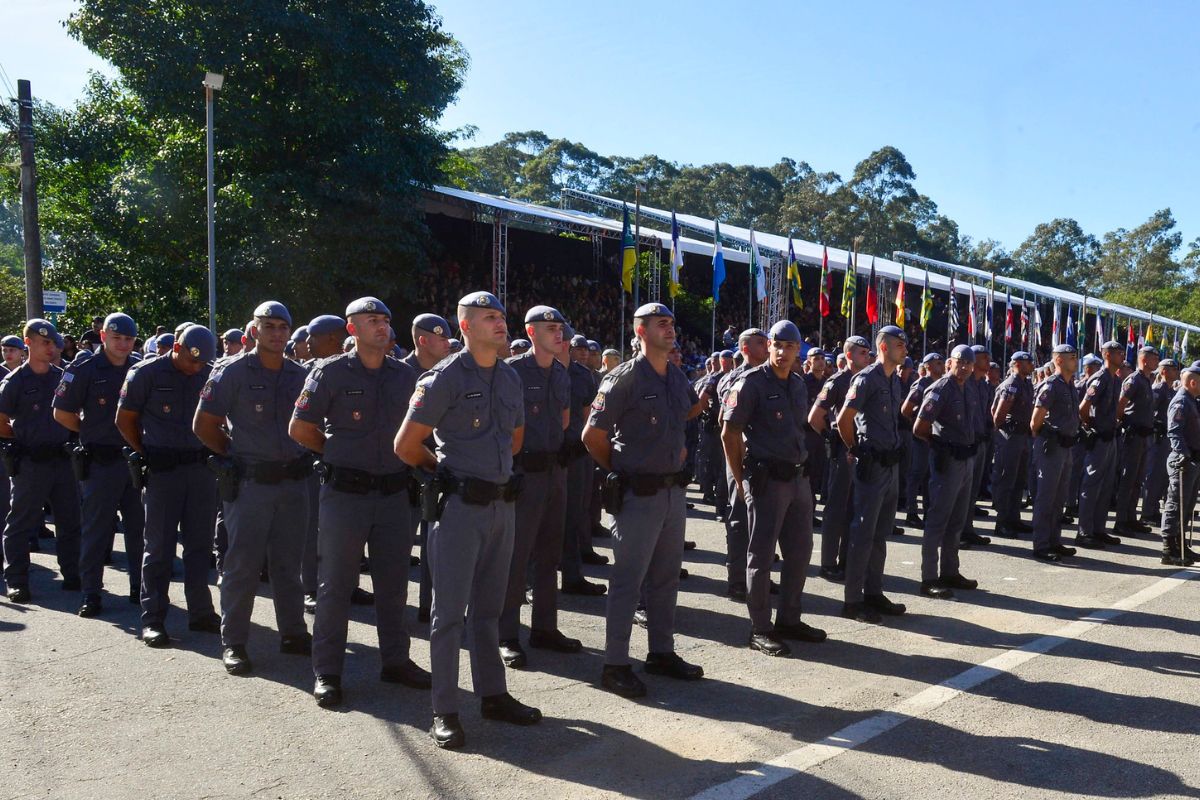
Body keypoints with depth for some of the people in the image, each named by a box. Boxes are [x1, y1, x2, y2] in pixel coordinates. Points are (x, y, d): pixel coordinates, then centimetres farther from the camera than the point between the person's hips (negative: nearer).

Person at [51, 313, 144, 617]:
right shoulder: (84, 370, -5)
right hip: (100, 462, -4)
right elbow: (62, 413, -1)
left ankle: (139, 587, 20)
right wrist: (93, 433, 1)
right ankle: (91, 593, 10)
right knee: (96, 529, 2)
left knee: (139, 526, 9)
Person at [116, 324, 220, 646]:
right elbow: (125, 420, 4)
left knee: (200, 544, 8)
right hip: (163, 471, -3)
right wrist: (147, 453, 2)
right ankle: (152, 619, 9)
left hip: (202, 468, 3)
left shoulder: (210, 375, 5)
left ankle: (200, 611, 18)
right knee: (159, 546, 1)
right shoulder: (146, 374, -4)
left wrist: (212, 452, 7)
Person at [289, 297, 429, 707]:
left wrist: (404, 461, 8)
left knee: (393, 582, 13)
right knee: (335, 584, 4)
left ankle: (396, 660, 27)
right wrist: (339, 453, 3)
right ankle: (327, 672, 15)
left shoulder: (405, 376, 8)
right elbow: (300, 429, -1)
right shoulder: (331, 372, -5)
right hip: (345, 493, -4)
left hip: (394, 492, 4)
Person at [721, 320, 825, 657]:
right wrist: (741, 479, -8)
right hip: (767, 478, -8)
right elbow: (729, 433, -9)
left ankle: (789, 619, 28)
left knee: (800, 550, 14)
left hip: (798, 477, 8)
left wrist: (801, 466, 14)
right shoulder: (752, 382, -10)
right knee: (762, 554, 0)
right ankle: (760, 630, 10)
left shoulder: (798, 384, 12)